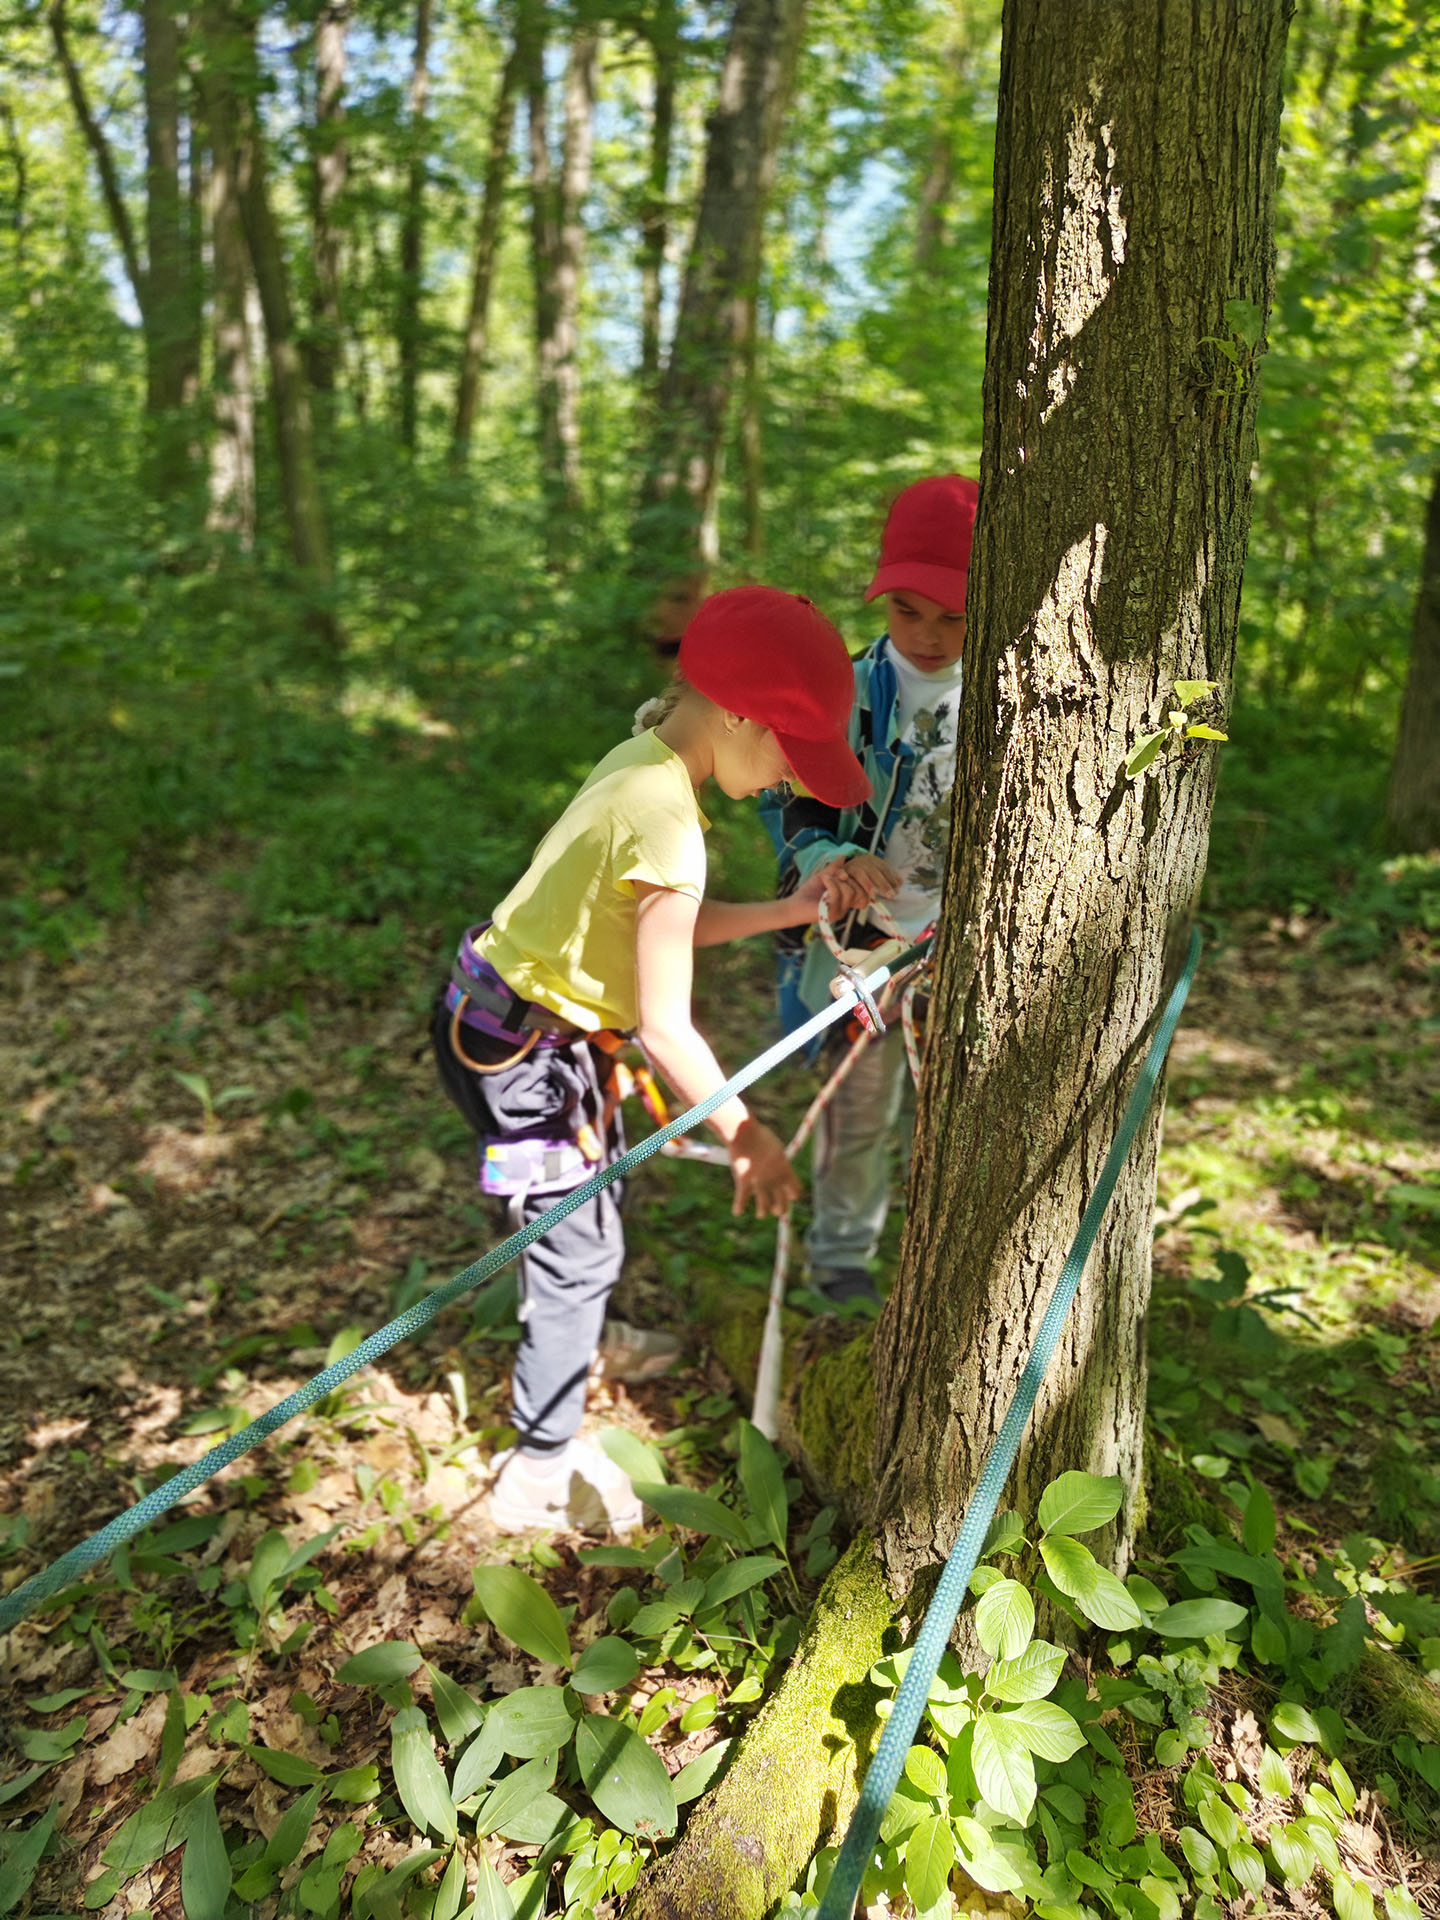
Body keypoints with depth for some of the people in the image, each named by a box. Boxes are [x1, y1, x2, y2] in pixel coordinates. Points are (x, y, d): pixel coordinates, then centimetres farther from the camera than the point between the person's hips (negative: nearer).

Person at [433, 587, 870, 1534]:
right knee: (581, 1246, 2)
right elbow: (666, 1025, -23)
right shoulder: (668, 820, -28)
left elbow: (668, 924, 6)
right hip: (517, 1047, -9)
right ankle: (542, 1474, 20)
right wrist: (747, 1136, -13)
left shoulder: (644, 762, 0)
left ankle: (565, 1342, 54)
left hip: (552, 1025, 9)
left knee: (594, 1208, 26)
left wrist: (789, 910, 0)